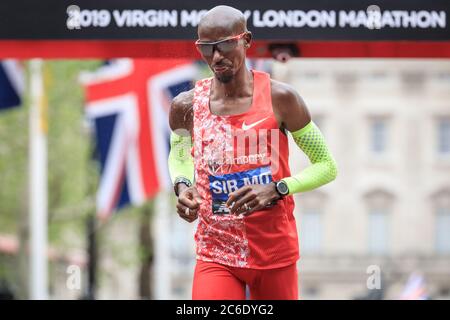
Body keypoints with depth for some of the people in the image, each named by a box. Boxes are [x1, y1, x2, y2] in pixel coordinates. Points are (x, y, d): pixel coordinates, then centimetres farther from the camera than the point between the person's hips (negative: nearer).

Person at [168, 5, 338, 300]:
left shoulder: (279, 98, -7)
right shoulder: (187, 106, -1)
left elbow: (327, 166, -1)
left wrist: (275, 190, -17)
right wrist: (182, 186, -2)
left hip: (276, 257, 0)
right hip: (216, 258, 0)